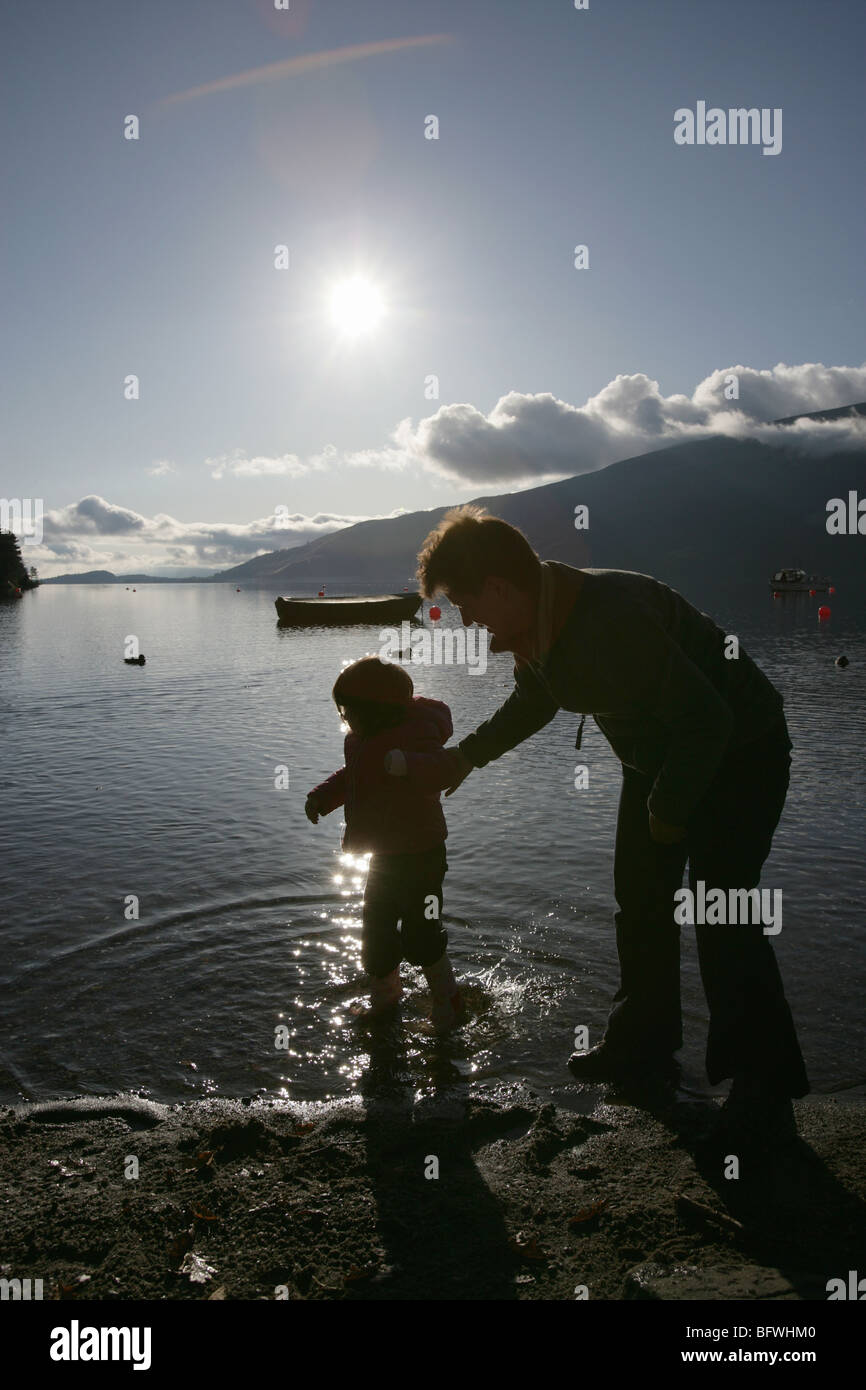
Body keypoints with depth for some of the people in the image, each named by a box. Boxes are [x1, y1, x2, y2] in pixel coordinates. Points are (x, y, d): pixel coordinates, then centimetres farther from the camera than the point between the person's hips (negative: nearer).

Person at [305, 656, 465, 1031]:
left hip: (419, 855, -9)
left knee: (419, 933, -3)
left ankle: (447, 998, 19)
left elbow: (446, 767, -39)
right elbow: (352, 775, 22)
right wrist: (322, 796, 9)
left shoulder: (414, 733, -23)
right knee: (375, 929, 18)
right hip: (383, 855, 9)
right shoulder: (364, 739, 6)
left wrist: (406, 763, -55)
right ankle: (384, 994, 39)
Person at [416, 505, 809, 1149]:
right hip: (661, 759, 9)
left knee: (722, 917, -12)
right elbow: (532, 702, 16)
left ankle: (764, 1088, 4)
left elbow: (706, 721, -32)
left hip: (739, 753, -9)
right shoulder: (535, 622, -6)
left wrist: (669, 812, -20)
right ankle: (645, 1044, 29)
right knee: (640, 902, 12)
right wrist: (467, 754, 12)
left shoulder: (614, 618, -36)